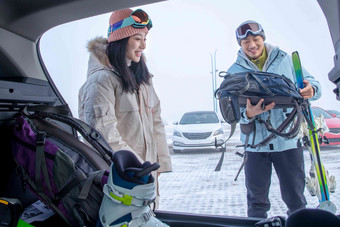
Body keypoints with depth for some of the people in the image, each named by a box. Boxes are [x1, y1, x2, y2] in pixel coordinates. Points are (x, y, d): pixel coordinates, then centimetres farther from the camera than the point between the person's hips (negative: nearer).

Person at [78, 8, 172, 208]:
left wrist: (161, 162, 7)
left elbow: (156, 122, 12)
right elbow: (105, 133, -19)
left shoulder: (143, 78, 12)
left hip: (147, 172, 7)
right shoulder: (101, 79, -13)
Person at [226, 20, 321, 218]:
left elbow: (313, 83, 8)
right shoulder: (235, 71, 5)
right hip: (255, 142, 0)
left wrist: (311, 90, -17)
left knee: (295, 198, 9)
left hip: (288, 140, 0)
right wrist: (248, 114, -26)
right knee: (257, 199, 11)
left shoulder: (286, 60, 6)